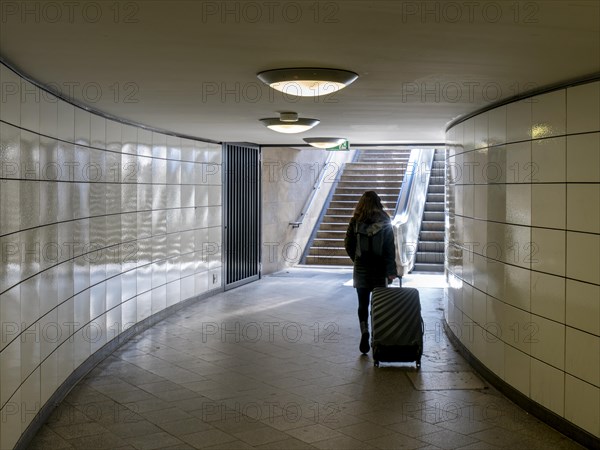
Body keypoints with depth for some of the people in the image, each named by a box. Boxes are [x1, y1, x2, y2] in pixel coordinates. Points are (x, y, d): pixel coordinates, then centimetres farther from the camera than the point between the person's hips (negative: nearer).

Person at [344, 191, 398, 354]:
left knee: (363, 304, 5)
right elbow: (390, 248, -7)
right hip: (380, 268, 0)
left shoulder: (355, 222, -4)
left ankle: (364, 332, -14)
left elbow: (348, 244, 1)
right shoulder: (384, 222, -5)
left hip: (361, 268, 0)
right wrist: (391, 270, -4)